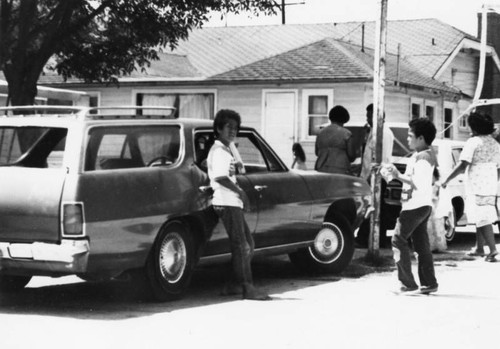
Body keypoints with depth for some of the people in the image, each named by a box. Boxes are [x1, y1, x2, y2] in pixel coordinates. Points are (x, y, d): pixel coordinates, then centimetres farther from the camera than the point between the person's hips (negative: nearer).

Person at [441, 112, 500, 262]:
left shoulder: (473, 142, -10)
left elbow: (462, 165, -18)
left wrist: (446, 180, -13)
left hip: (476, 186, -7)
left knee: (482, 219, -8)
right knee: (481, 218, 19)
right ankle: (479, 248, 26)